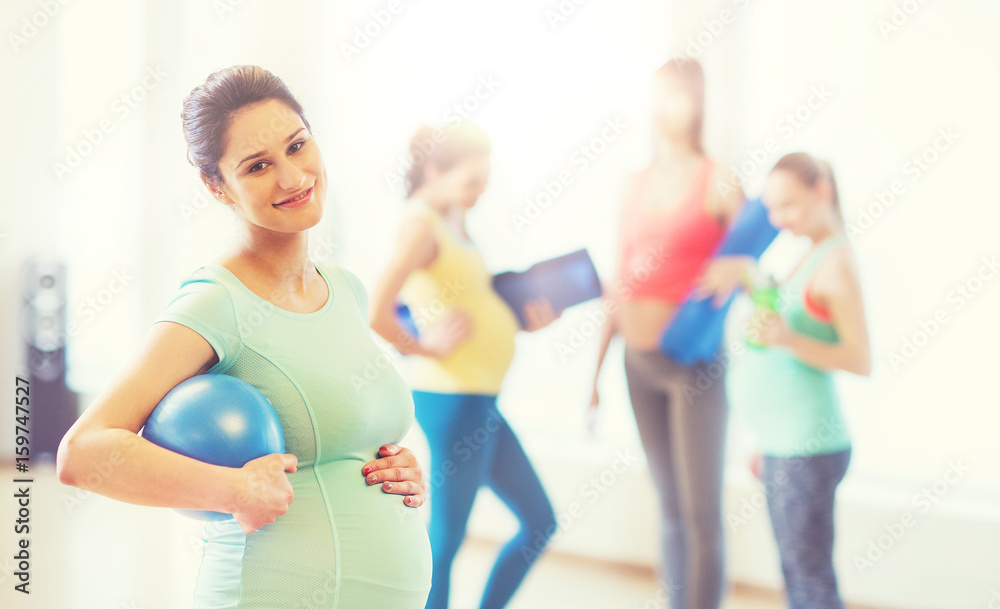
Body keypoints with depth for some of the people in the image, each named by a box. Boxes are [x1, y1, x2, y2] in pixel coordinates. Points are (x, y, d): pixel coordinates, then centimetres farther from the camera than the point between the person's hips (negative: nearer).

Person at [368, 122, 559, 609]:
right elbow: (377, 313, -29)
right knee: (446, 538, 2)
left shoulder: (453, 219, 12)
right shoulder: (420, 222, -16)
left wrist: (523, 319, 6)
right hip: (452, 399, -10)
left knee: (540, 522, 16)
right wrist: (423, 348, -14)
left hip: (478, 400, 10)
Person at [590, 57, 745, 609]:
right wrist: (595, 369, 12)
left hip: (693, 362, -5)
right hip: (639, 361, 5)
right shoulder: (635, 185, 10)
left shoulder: (717, 184, -6)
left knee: (701, 511, -2)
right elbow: (620, 284, 13)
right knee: (668, 505, 12)